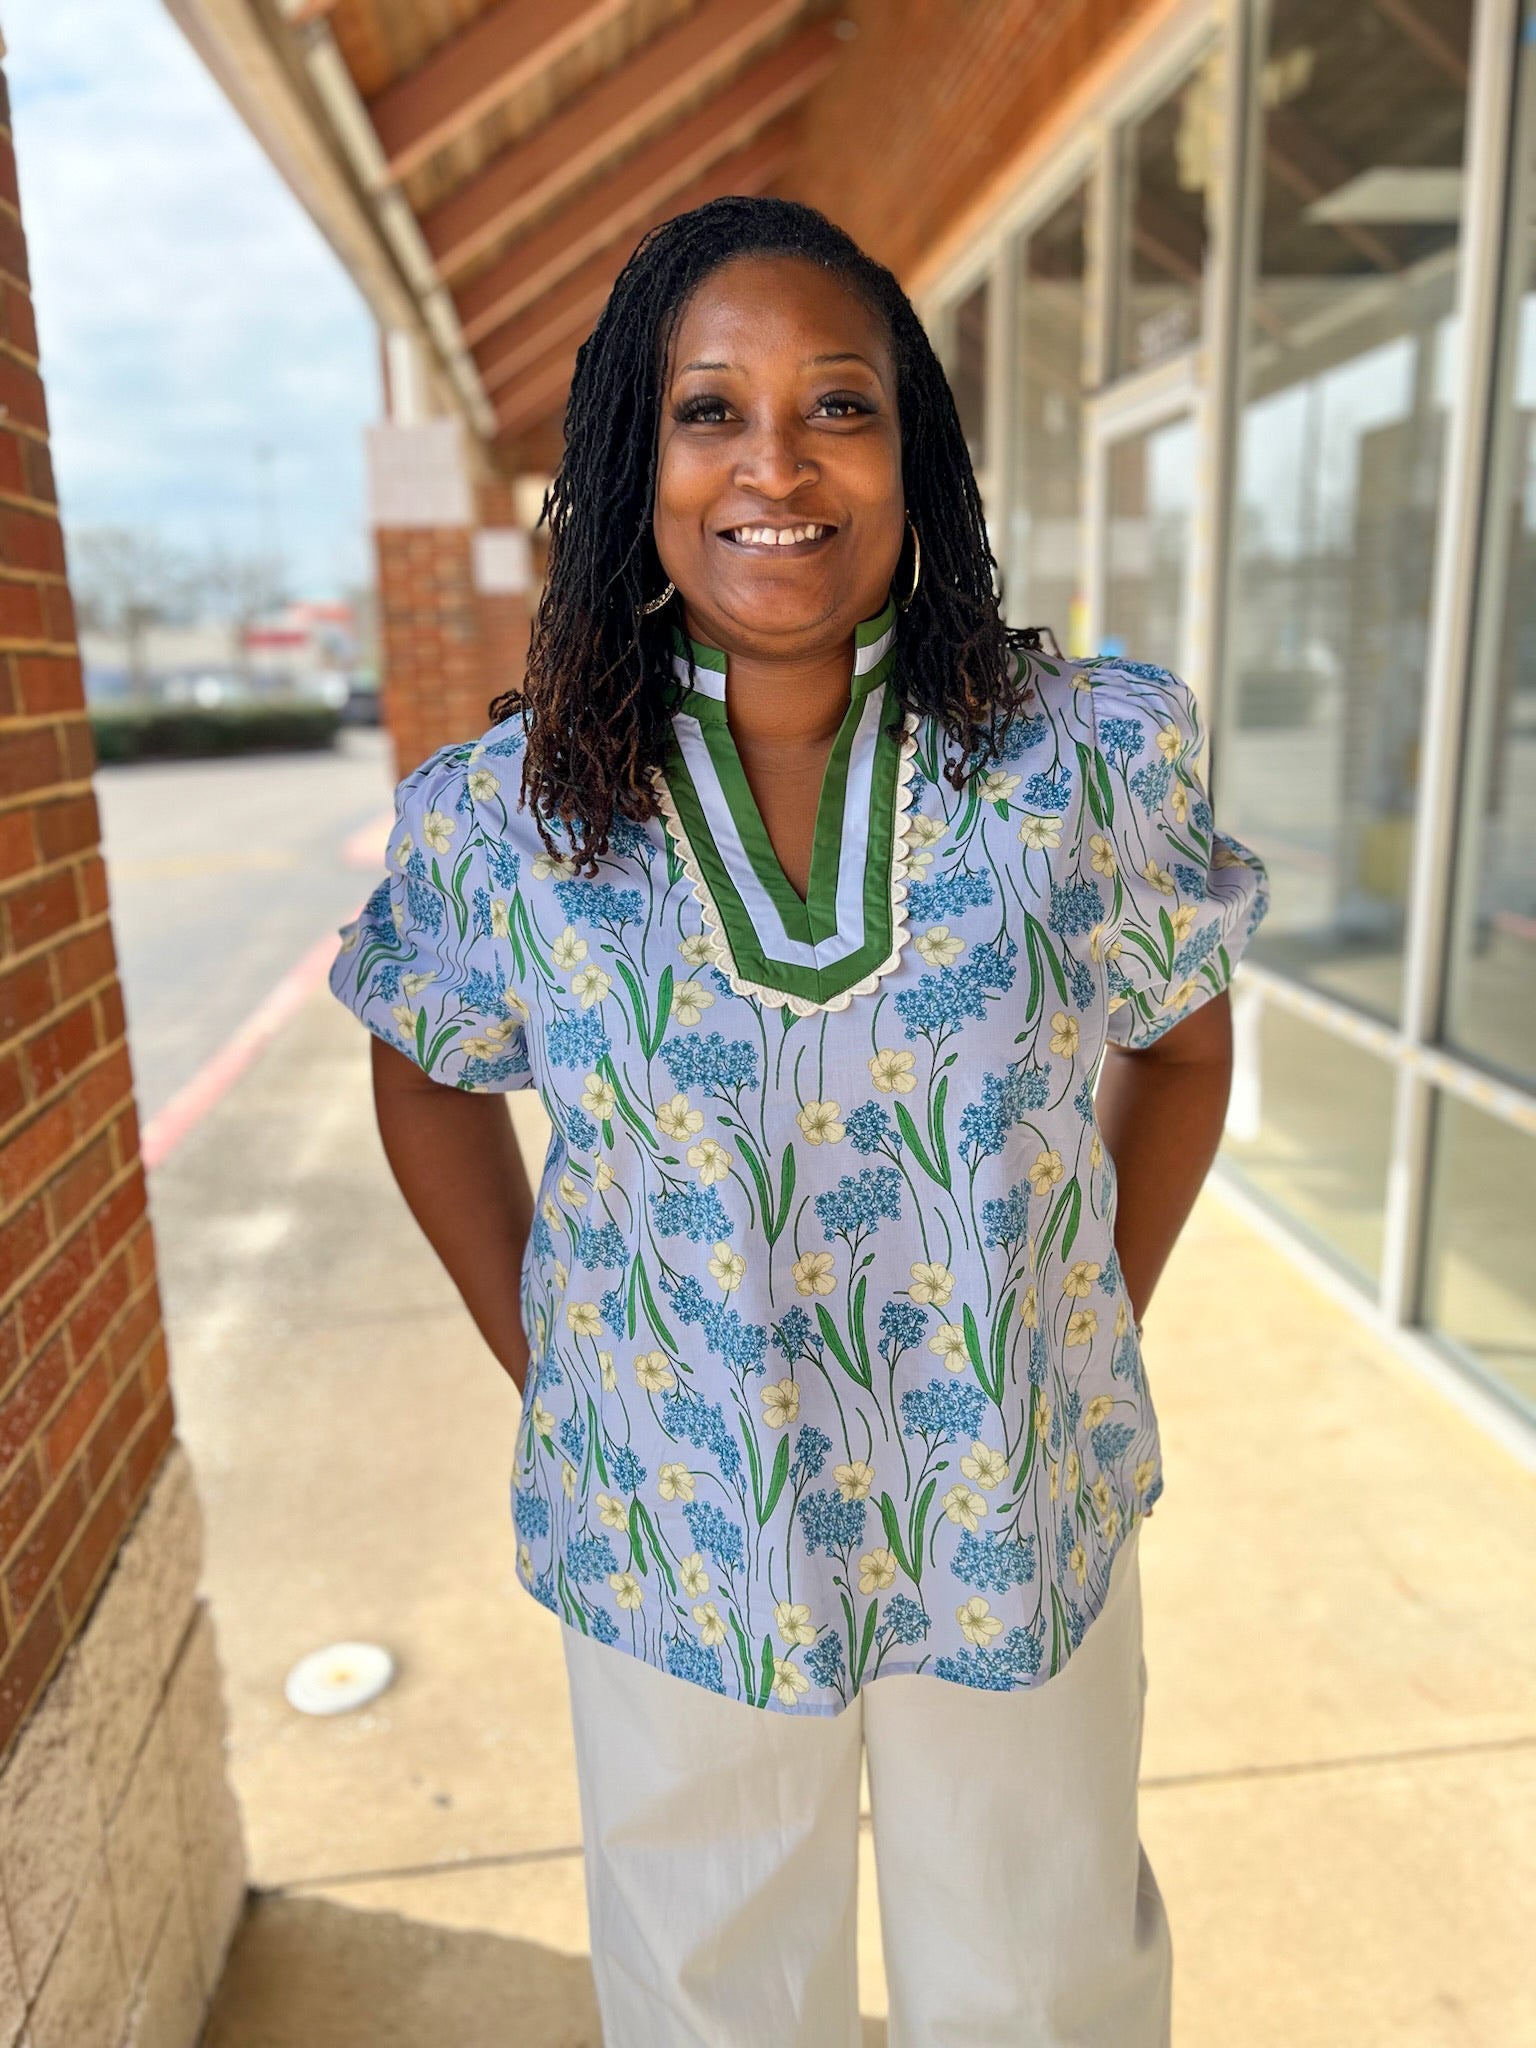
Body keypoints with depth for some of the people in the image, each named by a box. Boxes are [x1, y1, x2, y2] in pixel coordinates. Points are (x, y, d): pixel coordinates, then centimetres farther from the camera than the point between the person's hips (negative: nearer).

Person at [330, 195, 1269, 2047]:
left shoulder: (1093, 760, -11)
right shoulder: (507, 812, -11)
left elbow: (1182, 1042, 5)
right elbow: (428, 1079, 5)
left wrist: (1094, 1336, 1)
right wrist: (542, 1367, 0)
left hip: (1023, 1529, 1)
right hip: (671, 1542, 1)